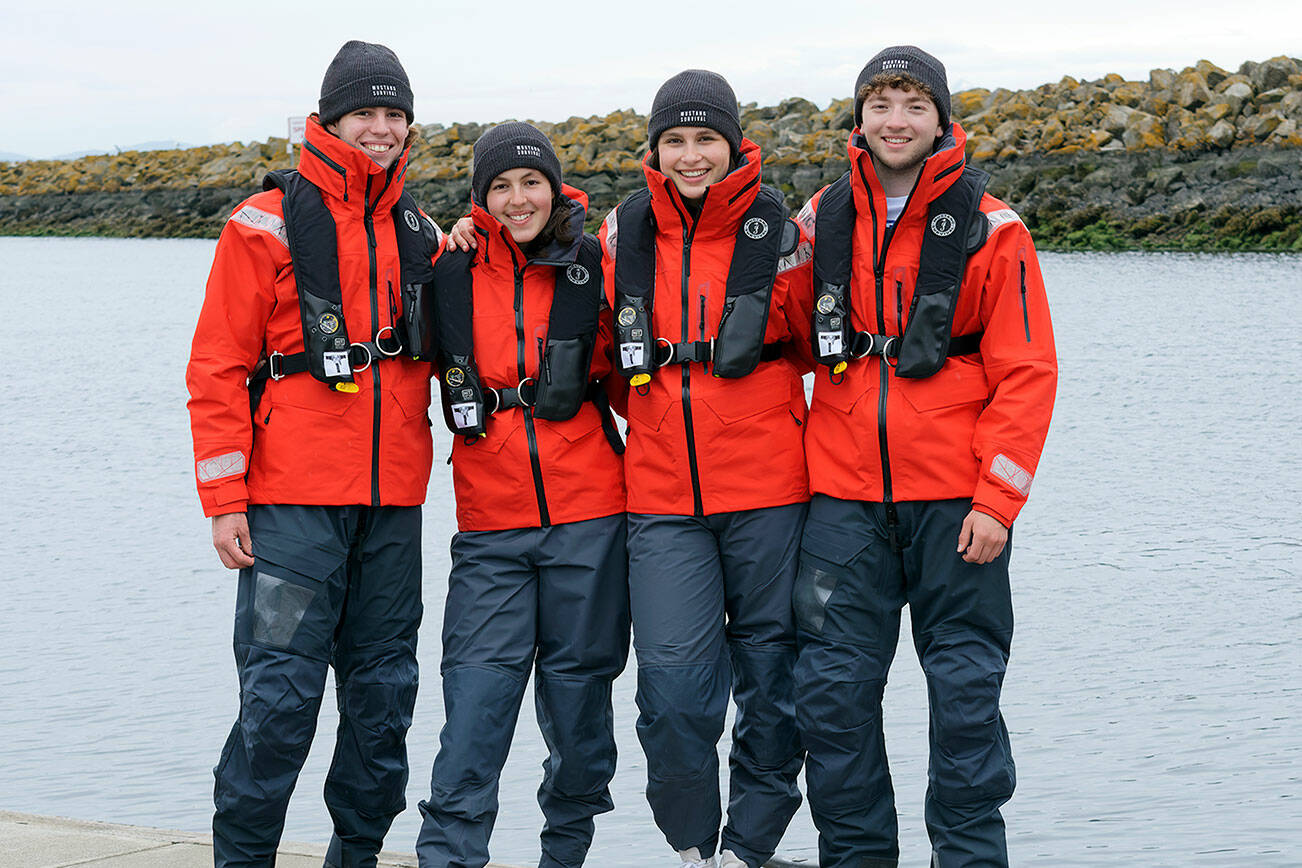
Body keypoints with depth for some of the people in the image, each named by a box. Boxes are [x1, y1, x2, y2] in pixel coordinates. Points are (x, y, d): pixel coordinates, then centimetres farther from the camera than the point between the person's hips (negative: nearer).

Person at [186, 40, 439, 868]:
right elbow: (217, 366, -4)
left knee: (384, 689, 9)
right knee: (281, 690, -8)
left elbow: (442, 355, 23)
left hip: (392, 496, 5)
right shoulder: (268, 222, -1)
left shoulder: (419, 233, 14)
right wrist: (225, 497, -9)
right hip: (293, 497, -5)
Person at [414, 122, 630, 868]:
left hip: (588, 514, 0)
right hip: (491, 523, 0)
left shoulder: (594, 268, 2)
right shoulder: (452, 274, 3)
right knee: (478, 687, -7)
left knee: (579, 682, 8)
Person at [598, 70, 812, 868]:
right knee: (673, 683, -4)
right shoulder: (625, 235, 6)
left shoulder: (778, 232, -1)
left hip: (768, 492, -1)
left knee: (770, 673, 6)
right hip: (663, 496, 1)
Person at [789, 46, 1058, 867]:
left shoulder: (990, 230, -3)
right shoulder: (822, 220, 7)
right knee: (834, 685, 3)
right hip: (844, 494, 3)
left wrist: (997, 499, -11)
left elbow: (1027, 374, -5)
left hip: (954, 497, -3)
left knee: (966, 687, 3)